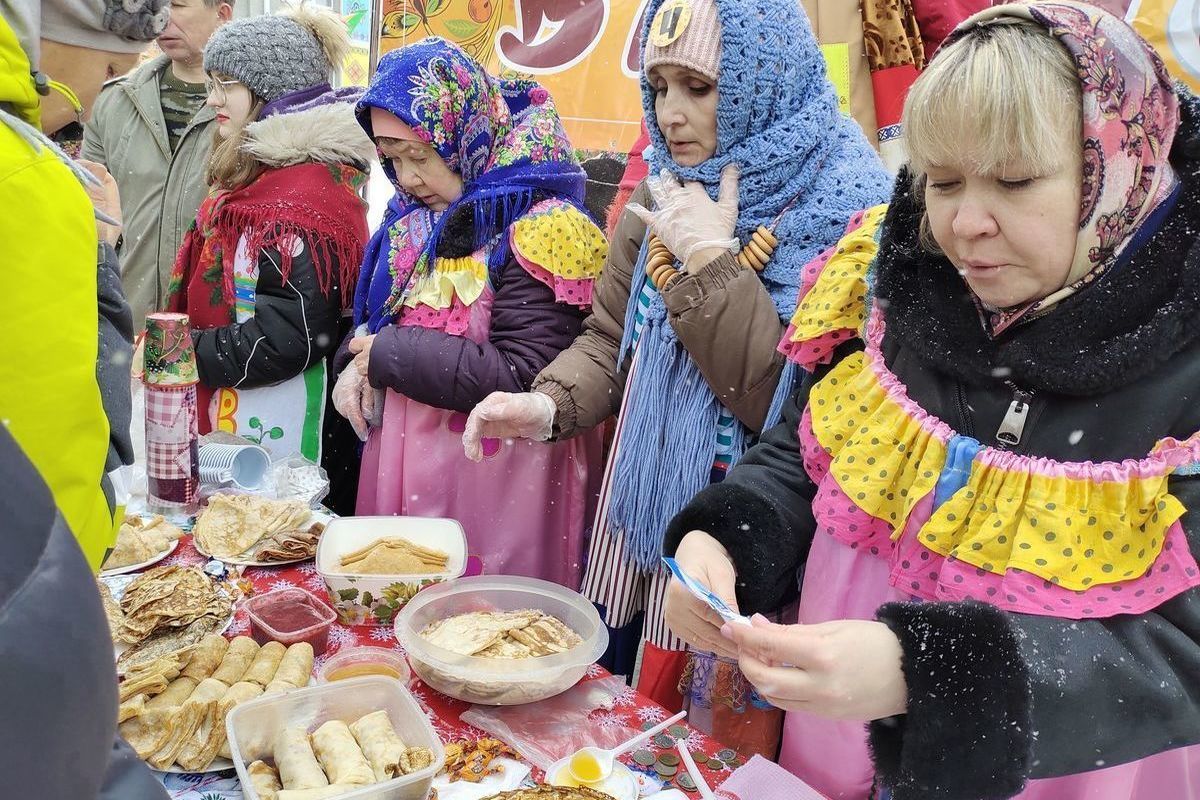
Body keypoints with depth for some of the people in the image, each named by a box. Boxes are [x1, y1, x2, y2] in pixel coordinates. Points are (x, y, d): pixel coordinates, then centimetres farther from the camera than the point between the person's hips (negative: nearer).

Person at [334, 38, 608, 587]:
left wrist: (389, 355, -16)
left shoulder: (539, 229, -18)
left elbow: (522, 380, -23)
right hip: (403, 469, 8)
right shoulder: (416, 218, 7)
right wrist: (359, 362, -3)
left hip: (496, 483, -8)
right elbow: (380, 311, 20)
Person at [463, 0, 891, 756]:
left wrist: (710, 261, -24)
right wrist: (549, 402, -12)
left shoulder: (849, 213, -17)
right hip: (638, 536, 6)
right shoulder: (663, 199, 3)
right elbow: (611, 340, 8)